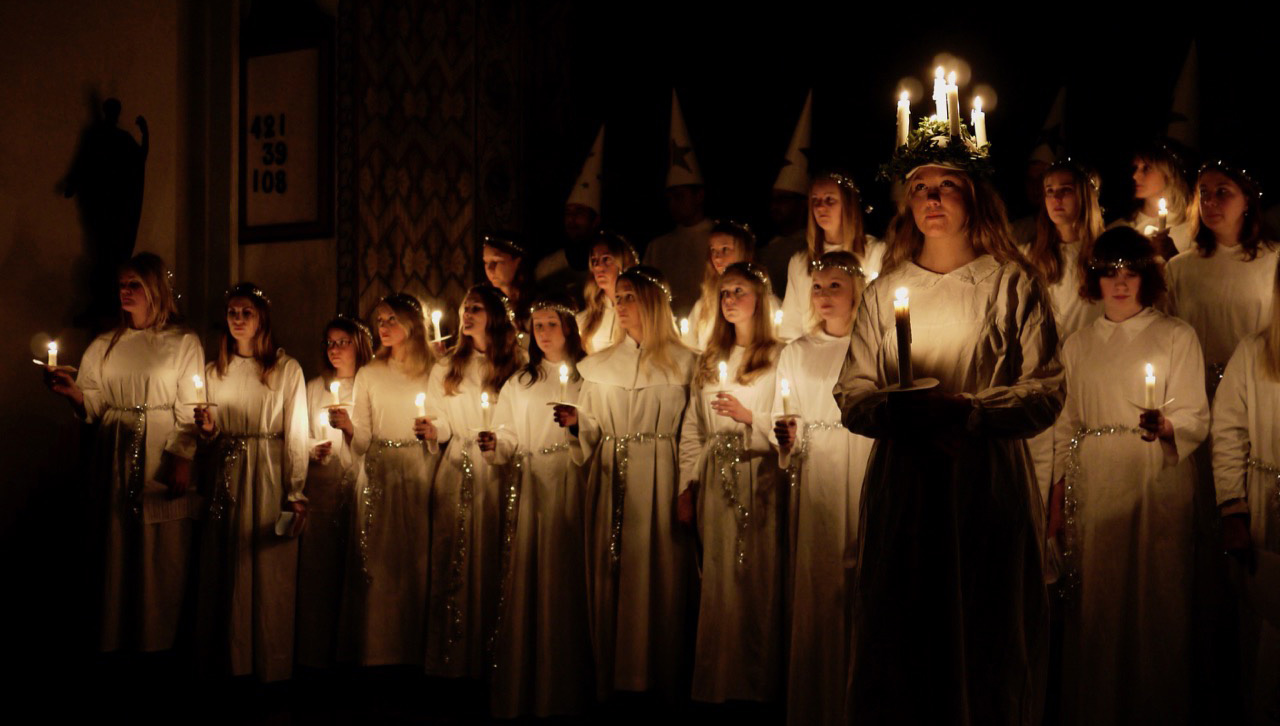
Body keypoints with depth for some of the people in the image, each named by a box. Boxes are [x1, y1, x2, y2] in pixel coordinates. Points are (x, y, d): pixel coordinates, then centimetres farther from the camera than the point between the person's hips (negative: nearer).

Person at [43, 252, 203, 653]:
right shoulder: (105, 345, 14)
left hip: (162, 463, -3)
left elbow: (190, 408, -4)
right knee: (117, 557, 3)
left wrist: (183, 458, -13)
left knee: (165, 559, -3)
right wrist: (70, 390, -12)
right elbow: (94, 404, 8)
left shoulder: (183, 342, 3)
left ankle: (161, 645, 5)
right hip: (116, 464, 3)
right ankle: (116, 646, 10)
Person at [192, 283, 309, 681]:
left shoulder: (287, 369, 0)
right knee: (224, 570, 3)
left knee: (270, 571, -4)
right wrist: (207, 430, -5)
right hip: (225, 480, 4)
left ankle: (270, 665, 4)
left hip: (269, 479, -4)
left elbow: (297, 434, -3)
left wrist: (296, 493, -10)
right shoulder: (214, 371, 13)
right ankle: (228, 659, 12)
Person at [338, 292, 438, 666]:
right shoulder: (369, 374, 11)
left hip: (420, 478, -1)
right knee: (377, 563, -2)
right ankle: (376, 649, 4)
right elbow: (363, 441, 4)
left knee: (417, 560, -3)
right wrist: (347, 426, -14)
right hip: (378, 478, 1)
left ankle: (415, 648, 5)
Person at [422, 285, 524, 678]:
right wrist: (433, 430, -8)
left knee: (493, 562, -4)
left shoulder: (517, 365, 3)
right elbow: (442, 422, 13)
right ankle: (453, 657, 4)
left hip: (498, 472, -3)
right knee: (453, 559, -1)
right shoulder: (446, 368, 14)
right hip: (456, 471, 3)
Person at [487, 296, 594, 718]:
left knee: (566, 578, -6)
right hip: (528, 487, 2)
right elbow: (509, 441, 10)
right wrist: (493, 445, -10)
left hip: (571, 486, -2)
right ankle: (521, 689, -1)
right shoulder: (518, 384, 20)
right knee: (523, 577, -4)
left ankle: (564, 688, -2)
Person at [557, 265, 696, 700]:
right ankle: (613, 677, 5)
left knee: (658, 574, -5)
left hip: (659, 480, -3)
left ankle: (659, 678, 1)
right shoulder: (601, 365, 15)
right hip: (610, 479, 3)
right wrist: (576, 422, -7)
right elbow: (591, 434, 15)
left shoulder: (681, 362, 5)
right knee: (610, 575, 0)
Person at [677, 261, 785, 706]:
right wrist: (686, 488, 8)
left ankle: (759, 685, 0)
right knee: (717, 582, 4)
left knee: (758, 580, -6)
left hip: (760, 478, -4)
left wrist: (750, 416, -11)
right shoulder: (708, 361, 17)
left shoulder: (779, 357, 0)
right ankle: (717, 682, 9)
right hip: (713, 481, 5)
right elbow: (691, 430, 14)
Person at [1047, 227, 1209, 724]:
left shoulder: (1176, 337, 5)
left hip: (1156, 487, -3)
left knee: (1154, 602, -3)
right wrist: (1057, 501, 8)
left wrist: (1165, 425, -25)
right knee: (1094, 605, 2)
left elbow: (1196, 417, -2)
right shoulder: (1078, 346, 15)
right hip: (1092, 491, 3)